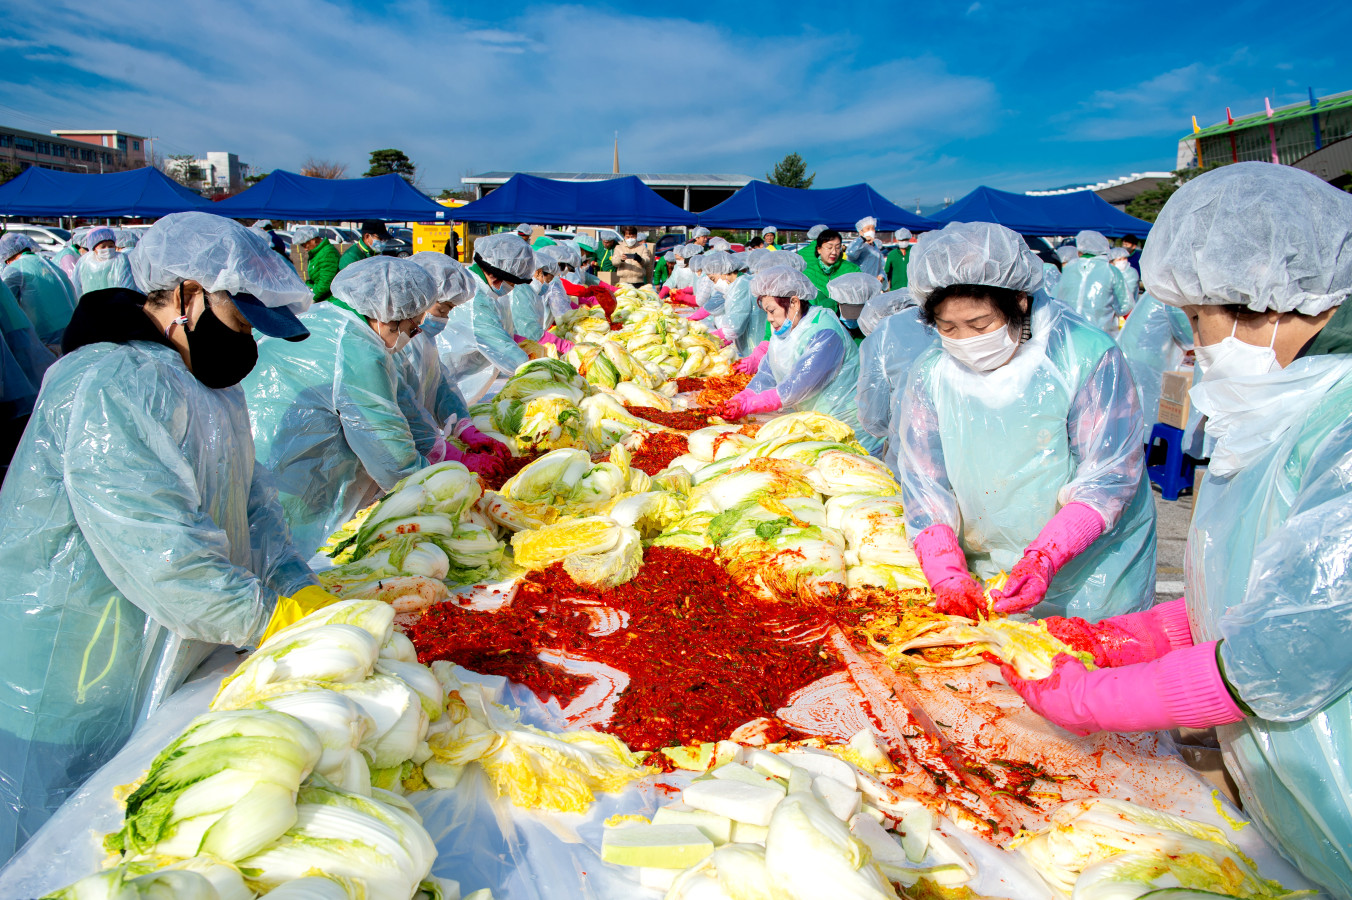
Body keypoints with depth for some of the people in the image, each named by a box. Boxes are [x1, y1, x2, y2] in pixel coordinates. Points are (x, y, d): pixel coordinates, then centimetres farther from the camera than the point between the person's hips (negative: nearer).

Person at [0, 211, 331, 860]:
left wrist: (303, 590, -5)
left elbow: (251, 502, 8)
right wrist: (273, 619, -23)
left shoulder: (205, 379, 10)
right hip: (74, 699, -9)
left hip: (162, 674, 9)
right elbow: (161, 556, -30)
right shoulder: (109, 386, -24)